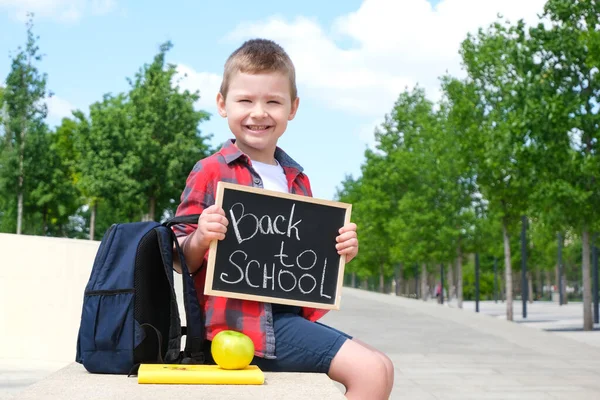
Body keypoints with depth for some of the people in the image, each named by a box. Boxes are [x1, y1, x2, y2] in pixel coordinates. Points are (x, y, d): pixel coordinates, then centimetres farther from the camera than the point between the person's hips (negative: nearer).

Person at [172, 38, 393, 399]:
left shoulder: (297, 180, 14)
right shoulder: (210, 173, -4)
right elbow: (182, 260, -4)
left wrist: (340, 251, 3)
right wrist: (200, 239, -24)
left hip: (289, 314, 7)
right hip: (241, 321, -7)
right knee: (372, 369, -15)